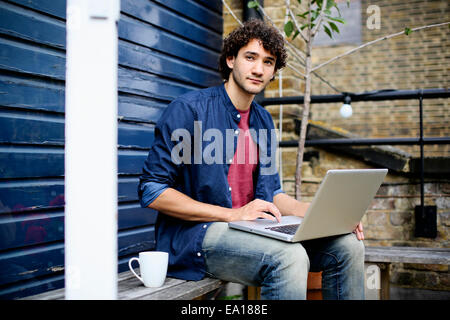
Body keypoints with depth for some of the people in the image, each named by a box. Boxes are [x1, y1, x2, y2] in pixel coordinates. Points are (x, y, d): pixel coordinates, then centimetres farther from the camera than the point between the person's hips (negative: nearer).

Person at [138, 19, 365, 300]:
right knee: (289, 257, -33)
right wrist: (232, 214, -19)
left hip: (254, 229, 7)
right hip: (196, 234, -7)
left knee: (347, 245, -8)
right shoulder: (188, 109, -9)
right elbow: (151, 191, -13)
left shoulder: (263, 121, 14)